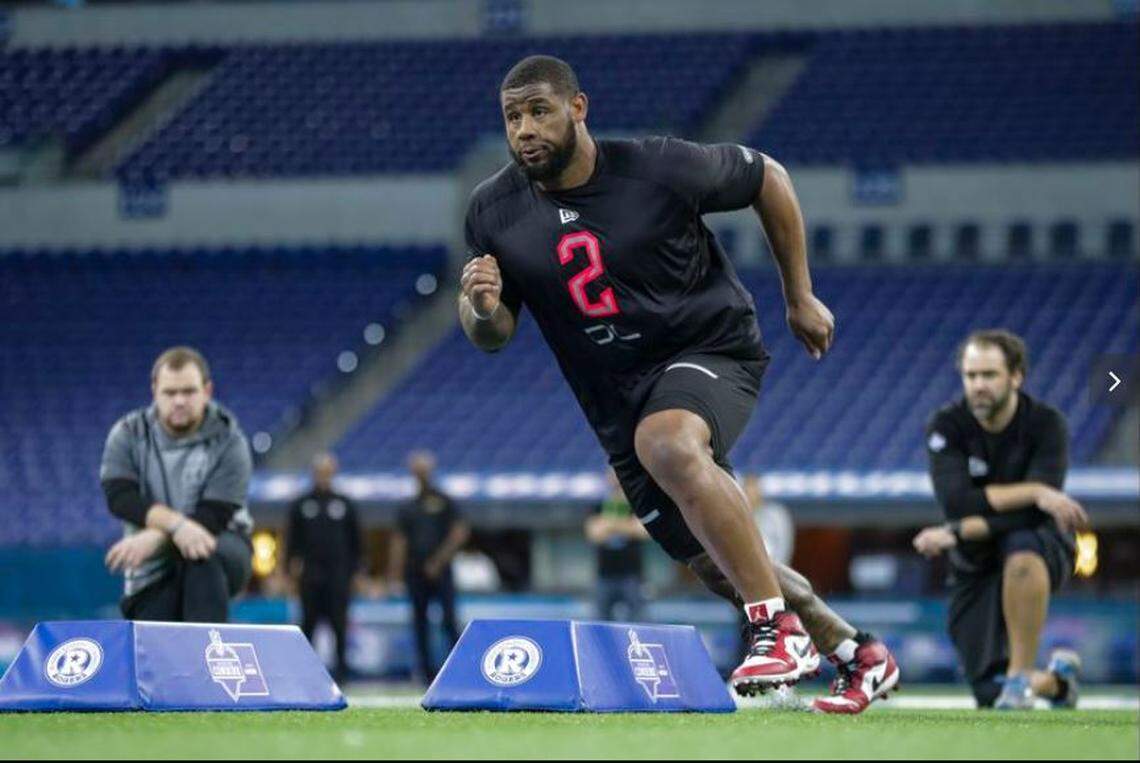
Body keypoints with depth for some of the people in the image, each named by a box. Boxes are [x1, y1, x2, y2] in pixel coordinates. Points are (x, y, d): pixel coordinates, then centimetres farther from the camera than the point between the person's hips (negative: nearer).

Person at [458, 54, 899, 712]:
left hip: (712, 349, -5)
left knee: (667, 444, -38)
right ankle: (853, 649, 34)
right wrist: (483, 311, -21)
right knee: (719, 565, 9)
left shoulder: (662, 169, -16)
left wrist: (800, 297, 4)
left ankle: (781, 629, -34)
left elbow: (768, 178, 0)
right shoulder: (494, 212, -5)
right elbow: (492, 335, 4)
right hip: (619, 403, 5)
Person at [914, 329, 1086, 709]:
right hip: (975, 566, 3)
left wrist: (957, 533, -29)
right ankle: (1057, 679, 29)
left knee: (1021, 549, -41)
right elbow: (956, 502, -26)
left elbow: (1030, 515, -26)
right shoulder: (946, 426, -11)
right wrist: (1034, 492, -32)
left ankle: (1020, 676, -28)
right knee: (990, 692, -7)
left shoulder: (1047, 425, -15)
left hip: (1042, 545, -3)